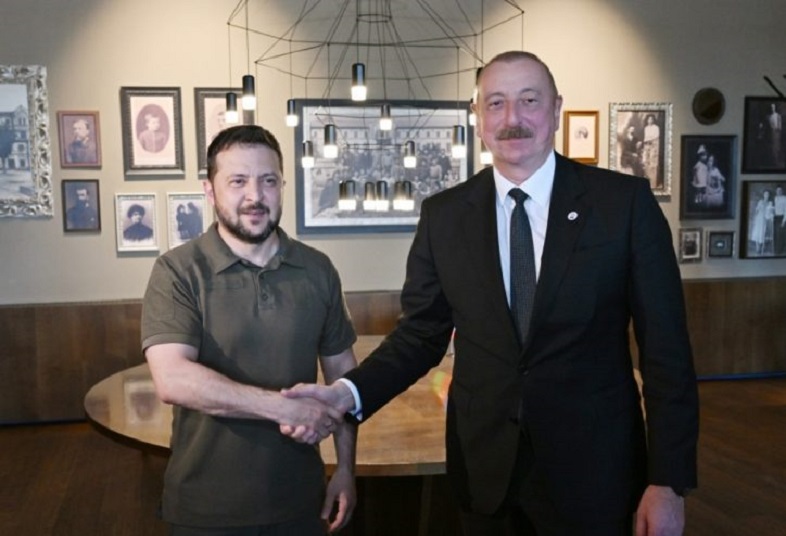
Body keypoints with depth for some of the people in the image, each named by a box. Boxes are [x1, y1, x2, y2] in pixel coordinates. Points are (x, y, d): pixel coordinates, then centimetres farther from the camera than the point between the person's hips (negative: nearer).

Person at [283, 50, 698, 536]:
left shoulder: (626, 202, -7)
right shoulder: (444, 215, 0)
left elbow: (666, 348, -6)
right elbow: (421, 334, 4)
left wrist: (668, 480, -7)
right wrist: (348, 393, -13)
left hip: (592, 468, -2)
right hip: (485, 467, 2)